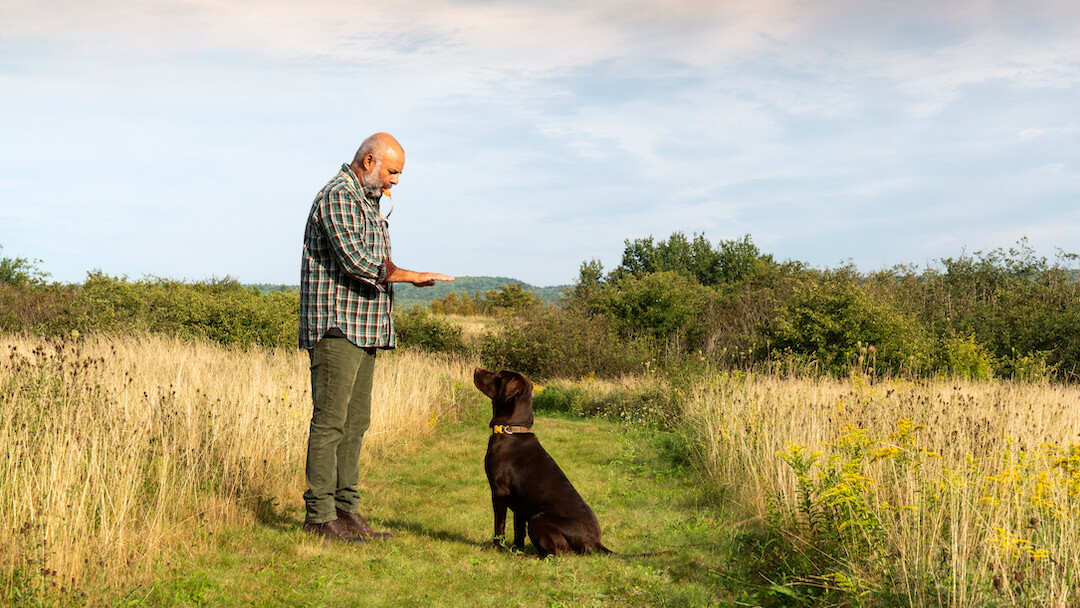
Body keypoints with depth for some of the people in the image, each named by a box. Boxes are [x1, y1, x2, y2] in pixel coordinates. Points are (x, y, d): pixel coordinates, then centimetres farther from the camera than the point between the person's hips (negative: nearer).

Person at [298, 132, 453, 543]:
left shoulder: (367, 201, 22)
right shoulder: (338, 196, -10)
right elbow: (354, 261, -22)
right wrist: (412, 276, -16)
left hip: (363, 330, 10)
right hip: (336, 327, -10)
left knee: (355, 421, 8)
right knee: (330, 420, -8)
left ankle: (346, 511, 12)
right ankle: (319, 515, -5)